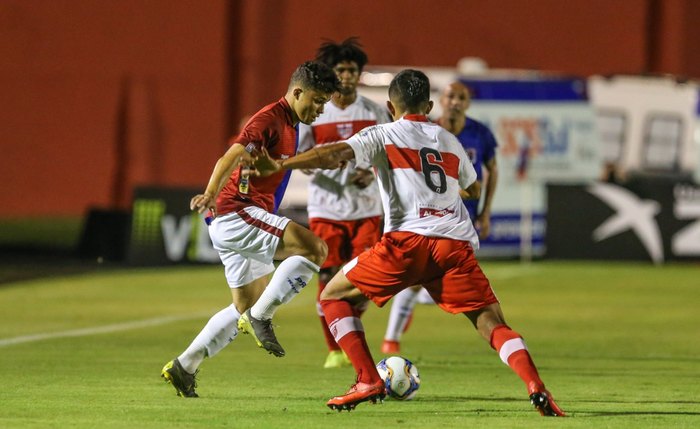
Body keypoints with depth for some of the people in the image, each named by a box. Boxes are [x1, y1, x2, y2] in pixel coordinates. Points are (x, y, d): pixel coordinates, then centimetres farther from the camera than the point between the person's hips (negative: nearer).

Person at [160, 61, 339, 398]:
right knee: (315, 249, -24)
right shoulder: (270, 118, -13)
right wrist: (211, 194, -40)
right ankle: (261, 318, -18)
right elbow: (231, 157, -27)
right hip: (237, 212, -11)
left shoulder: (290, 125, 17)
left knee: (246, 307, 19)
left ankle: (183, 368, 23)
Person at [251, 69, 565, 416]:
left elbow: (335, 155, -3)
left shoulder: (383, 135, 14)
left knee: (333, 296, 14)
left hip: (408, 240, -3)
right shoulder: (449, 141, 27)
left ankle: (368, 381, 1)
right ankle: (536, 388, -23)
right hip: (456, 243, 3)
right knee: (492, 324, 3)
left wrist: (280, 165, -5)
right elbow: (474, 189, 43)